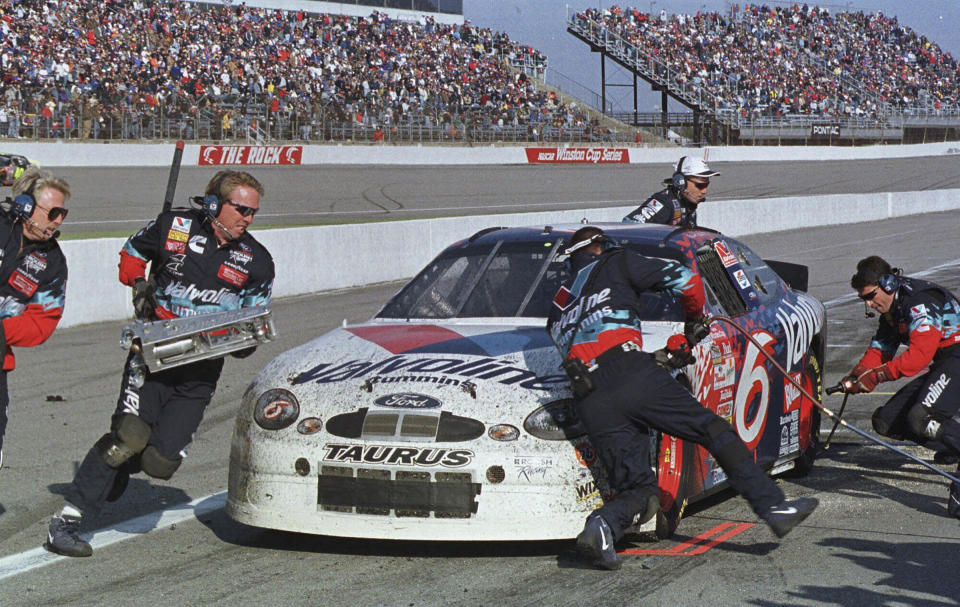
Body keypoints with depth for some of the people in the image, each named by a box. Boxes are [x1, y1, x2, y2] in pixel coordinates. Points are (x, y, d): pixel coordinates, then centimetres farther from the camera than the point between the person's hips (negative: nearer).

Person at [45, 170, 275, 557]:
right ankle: (67, 520, -13)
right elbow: (132, 253, 19)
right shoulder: (173, 227, 1)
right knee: (129, 436, -21)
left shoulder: (256, 262, 5)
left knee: (160, 462, -11)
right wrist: (138, 284, 1)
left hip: (199, 370, 2)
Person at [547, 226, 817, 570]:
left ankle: (602, 526, -25)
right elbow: (684, 279, 8)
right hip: (632, 373, -4)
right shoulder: (614, 264, 18)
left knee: (636, 488, 6)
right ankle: (773, 508, -3)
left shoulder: (558, 308, 33)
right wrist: (696, 323, 28)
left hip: (590, 402, 4)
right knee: (713, 430, 4)